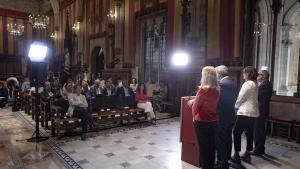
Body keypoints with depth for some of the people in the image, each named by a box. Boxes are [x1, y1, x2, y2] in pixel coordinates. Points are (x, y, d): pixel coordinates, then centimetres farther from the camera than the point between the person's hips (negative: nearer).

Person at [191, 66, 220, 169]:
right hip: (213, 122, 6)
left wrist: (194, 117, 7)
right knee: (211, 146, 17)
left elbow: (195, 107, -11)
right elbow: (214, 104, 4)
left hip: (202, 122, -6)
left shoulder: (203, 89, -18)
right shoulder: (217, 90, -1)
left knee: (203, 147, 8)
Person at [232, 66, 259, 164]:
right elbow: (250, 99, 12)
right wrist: (239, 106, 11)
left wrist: (236, 106, 5)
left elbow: (240, 98, -12)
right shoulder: (255, 84, 11)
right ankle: (247, 155, 22)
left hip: (245, 112, -9)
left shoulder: (247, 84, -15)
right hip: (253, 112, 9)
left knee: (237, 132, 0)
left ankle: (236, 155, 5)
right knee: (249, 133, 13)